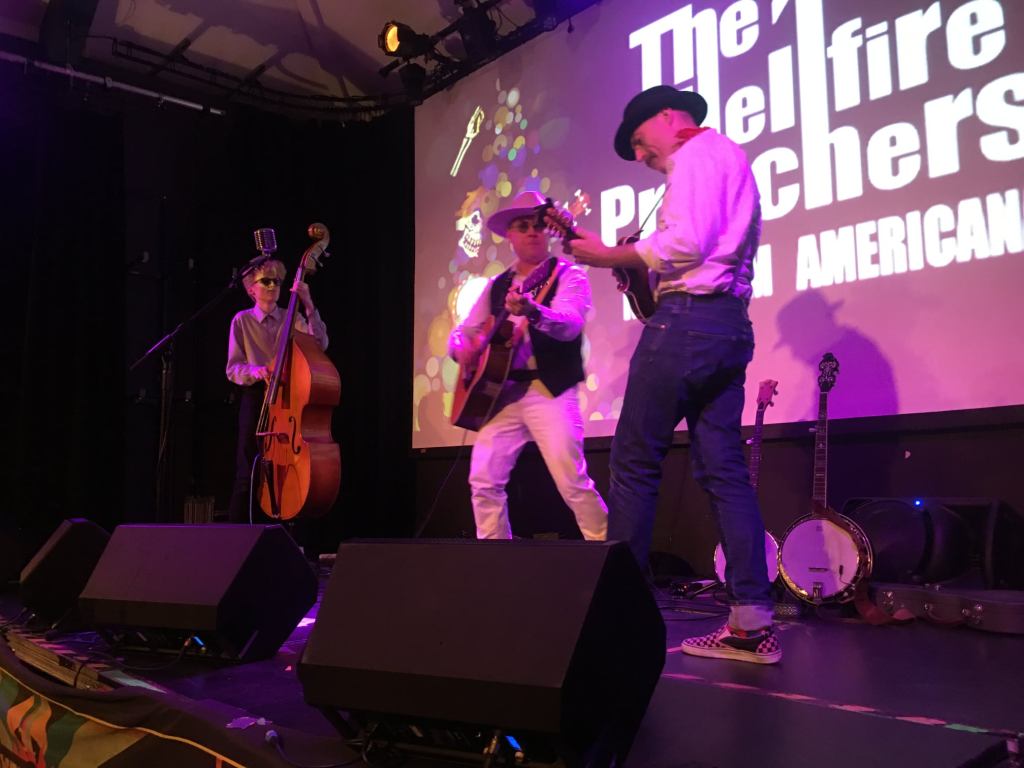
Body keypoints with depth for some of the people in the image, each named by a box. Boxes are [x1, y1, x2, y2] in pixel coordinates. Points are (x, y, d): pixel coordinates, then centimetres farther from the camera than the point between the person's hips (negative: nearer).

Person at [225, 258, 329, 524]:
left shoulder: (292, 318, 8)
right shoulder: (242, 320, 4)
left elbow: (319, 345, -8)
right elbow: (233, 370, 1)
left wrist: (309, 306, -15)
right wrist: (256, 371, -20)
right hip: (256, 399, -1)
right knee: (248, 473, -3)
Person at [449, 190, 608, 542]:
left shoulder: (568, 275, 2)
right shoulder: (496, 286, 18)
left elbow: (570, 325, -16)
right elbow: (462, 331, 21)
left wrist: (533, 312, -36)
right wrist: (461, 347, -3)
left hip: (550, 389, -5)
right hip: (500, 392, 5)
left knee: (572, 482, -14)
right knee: (483, 481, -1)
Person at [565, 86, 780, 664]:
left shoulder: (698, 152, -1)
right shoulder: (731, 160, 29)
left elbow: (685, 243, -17)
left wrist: (609, 256, -7)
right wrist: (642, 267, 14)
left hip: (689, 318, -10)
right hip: (729, 324, 10)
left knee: (635, 462, -4)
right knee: (723, 469, 4)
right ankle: (753, 622, 2)